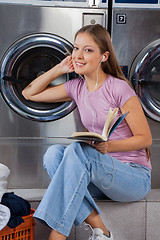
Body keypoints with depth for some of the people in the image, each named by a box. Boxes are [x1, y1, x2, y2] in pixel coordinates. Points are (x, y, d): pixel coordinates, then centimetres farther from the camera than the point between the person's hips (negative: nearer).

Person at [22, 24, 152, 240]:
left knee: (77, 149, -31)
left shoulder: (119, 89, -13)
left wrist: (108, 146, -25)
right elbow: (29, 93, 13)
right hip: (102, 175, 6)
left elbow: (145, 139, -9)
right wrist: (60, 68, 2)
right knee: (53, 153, -20)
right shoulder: (76, 88, 5)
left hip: (135, 176, -6)